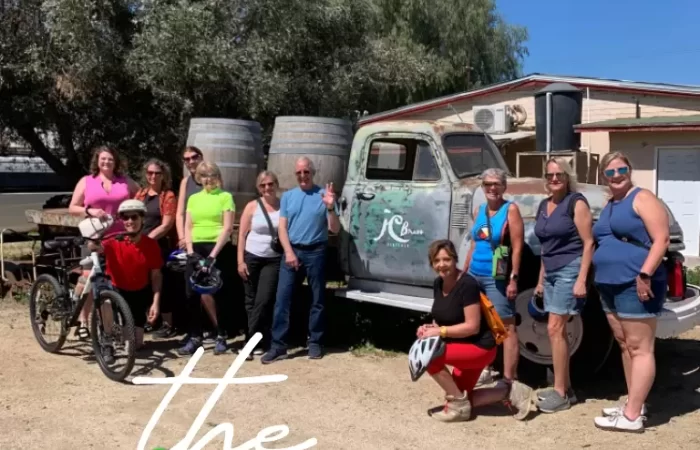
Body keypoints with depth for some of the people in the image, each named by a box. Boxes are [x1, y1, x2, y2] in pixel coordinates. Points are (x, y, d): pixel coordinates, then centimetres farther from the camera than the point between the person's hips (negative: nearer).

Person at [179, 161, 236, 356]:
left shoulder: (225, 197, 0)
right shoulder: (193, 198, 14)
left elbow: (227, 228, -7)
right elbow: (188, 227, 11)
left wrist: (213, 254, -14)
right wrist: (190, 250, -4)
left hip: (218, 248, -4)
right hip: (196, 248, 4)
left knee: (216, 294, 0)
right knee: (192, 294, 3)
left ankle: (221, 336, 11)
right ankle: (194, 337, 12)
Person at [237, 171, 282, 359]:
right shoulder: (252, 206, 1)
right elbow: (242, 235, 1)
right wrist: (240, 261, -4)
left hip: (274, 260, -2)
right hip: (252, 258, 2)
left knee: (263, 301, -6)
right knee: (251, 301, 6)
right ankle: (259, 341, 17)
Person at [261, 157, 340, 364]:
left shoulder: (323, 195, 1)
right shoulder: (288, 196, 10)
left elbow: (334, 229, -2)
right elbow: (282, 227, 6)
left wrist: (330, 208, -19)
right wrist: (289, 252, -7)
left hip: (316, 252, -2)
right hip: (292, 251, 2)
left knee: (317, 300, 6)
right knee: (282, 299, -3)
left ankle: (315, 343, 17)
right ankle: (278, 346, 1)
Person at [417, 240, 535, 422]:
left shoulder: (467, 284, -23)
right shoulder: (438, 284, 3)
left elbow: (472, 326, -25)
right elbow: (442, 318, 13)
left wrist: (440, 331, -26)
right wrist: (431, 328, -8)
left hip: (479, 347, -9)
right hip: (463, 348, 9)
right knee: (461, 398, 11)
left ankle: (459, 404, -9)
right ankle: (510, 390, 21)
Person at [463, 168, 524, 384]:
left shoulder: (511, 209, -6)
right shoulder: (479, 210, 13)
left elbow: (517, 247, -11)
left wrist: (513, 279, -16)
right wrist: (464, 272, 18)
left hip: (497, 278, -7)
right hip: (475, 275, 7)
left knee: (506, 326, -6)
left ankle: (509, 379, -3)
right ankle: (483, 369, 28)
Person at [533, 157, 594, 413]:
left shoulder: (576, 202, -8)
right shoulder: (544, 206, 14)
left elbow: (588, 243, -12)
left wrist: (582, 279, -19)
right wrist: (541, 279, 19)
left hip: (570, 270, -8)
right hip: (551, 273, 8)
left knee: (554, 329, -10)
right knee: (558, 331, 9)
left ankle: (560, 394, -3)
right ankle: (566, 388, 17)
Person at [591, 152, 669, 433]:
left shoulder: (642, 198, -7)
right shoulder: (608, 206, 18)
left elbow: (662, 239, -15)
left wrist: (644, 275, -23)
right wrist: (599, 277, 18)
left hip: (635, 285, -9)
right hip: (610, 285, 9)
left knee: (640, 349, -5)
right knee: (624, 346, 13)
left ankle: (632, 416, -5)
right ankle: (635, 404, 23)